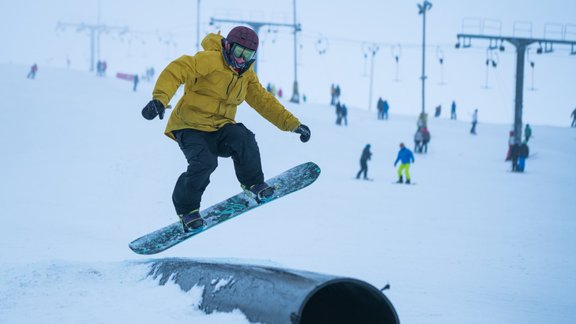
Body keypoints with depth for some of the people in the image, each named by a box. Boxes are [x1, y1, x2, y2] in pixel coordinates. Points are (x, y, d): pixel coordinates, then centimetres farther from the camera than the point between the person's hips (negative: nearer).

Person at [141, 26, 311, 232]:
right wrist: (160, 99, -44)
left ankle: (252, 184, 0)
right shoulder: (210, 60, -14)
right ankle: (186, 209, -7)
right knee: (204, 162, -30)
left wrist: (293, 124, 14)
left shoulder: (247, 76, 12)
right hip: (191, 127, -5)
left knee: (244, 139, -26)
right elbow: (177, 70, -27)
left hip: (220, 129, 5)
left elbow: (264, 101, 21)